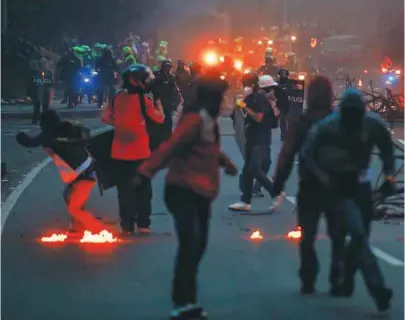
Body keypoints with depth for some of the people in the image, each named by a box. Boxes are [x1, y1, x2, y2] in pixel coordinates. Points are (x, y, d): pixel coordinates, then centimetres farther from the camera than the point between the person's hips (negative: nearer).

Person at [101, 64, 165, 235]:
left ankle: (127, 226, 10)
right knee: (143, 190, 10)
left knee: (125, 190, 9)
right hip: (139, 152, -4)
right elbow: (160, 118, -3)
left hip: (119, 152, 4)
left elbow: (105, 118, 7)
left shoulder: (118, 97, 2)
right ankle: (143, 224, 11)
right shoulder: (143, 99, -11)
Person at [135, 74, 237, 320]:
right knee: (190, 246, -15)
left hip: (200, 192, 10)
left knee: (198, 245, 11)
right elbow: (171, 146, -29)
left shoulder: (207, 120, 11)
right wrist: (147, 171, -37)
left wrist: (224, 161, 42)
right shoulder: (195, 119, -19)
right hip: (183, 191, -10)